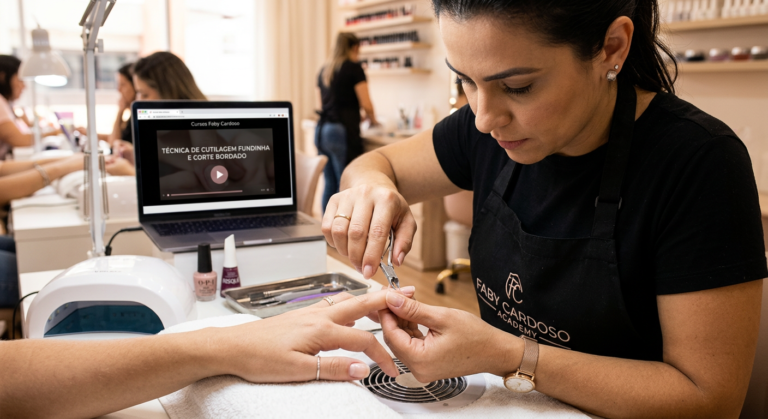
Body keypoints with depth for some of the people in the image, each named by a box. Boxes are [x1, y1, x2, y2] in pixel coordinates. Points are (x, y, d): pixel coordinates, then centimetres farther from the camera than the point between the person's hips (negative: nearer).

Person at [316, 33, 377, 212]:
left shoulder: (324, 70, 16)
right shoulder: (354, 68, -4)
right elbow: (366, 104, -7)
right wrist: (372, 119, 14)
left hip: (322, 130, 7)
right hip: (343, 131, -7)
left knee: (330, 183, 11)